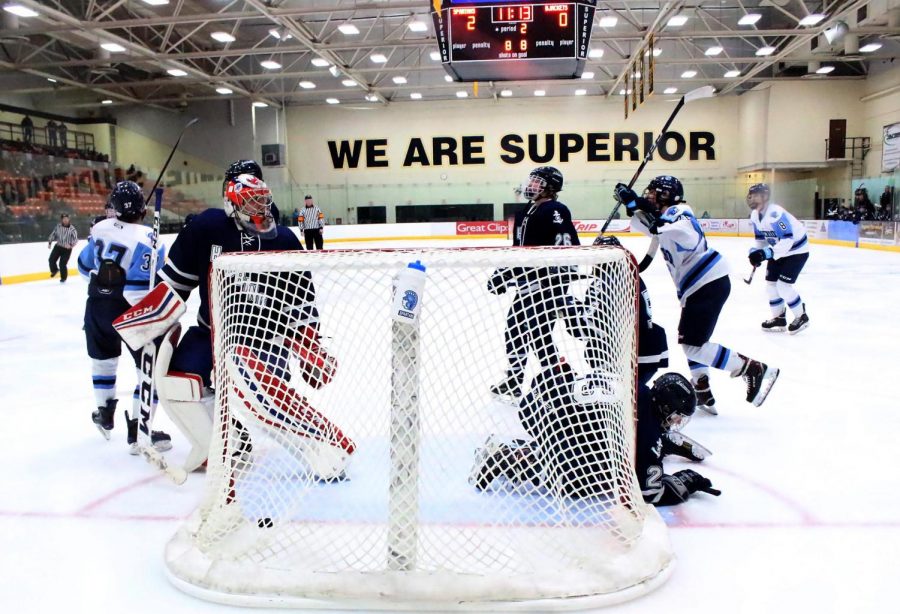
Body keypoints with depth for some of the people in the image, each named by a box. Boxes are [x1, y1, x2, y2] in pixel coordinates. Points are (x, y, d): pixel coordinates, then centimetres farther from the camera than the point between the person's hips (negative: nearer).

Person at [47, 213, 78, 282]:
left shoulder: (72, 229, -12)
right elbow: (53, 234, 12)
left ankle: (63, 277, 15)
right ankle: (54, 270, 30)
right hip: (58, 246, 4)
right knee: (52, 260, -3)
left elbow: (75, 239, -14)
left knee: (62, 264, -8)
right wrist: (50, 242, 6)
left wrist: (71, 245, -30)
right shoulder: (58, 226, 1)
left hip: (67, 249, -4)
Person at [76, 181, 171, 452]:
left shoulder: (100, 228, 0)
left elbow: (85, 266, 14)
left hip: (97, 307, 7)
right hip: (128, 311, -7)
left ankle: (104, 413, 44)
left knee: (103, 359, 27)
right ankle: (138, 430, 2)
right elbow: (138, 290, -27)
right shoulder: (146, 239, -22)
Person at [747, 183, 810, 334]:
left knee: (783, 286, -12)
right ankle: (779, 318, 21)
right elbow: (760, 238, 9)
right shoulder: (755, 215, -4)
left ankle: (801, 317, 8)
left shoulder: (775, 214, -32)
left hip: (796, 250, -9)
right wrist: (756, 252, -10)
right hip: (778, 250, 9)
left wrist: (766, 253, -38)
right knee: (771, 284, 7)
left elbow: (788, 240, -35)